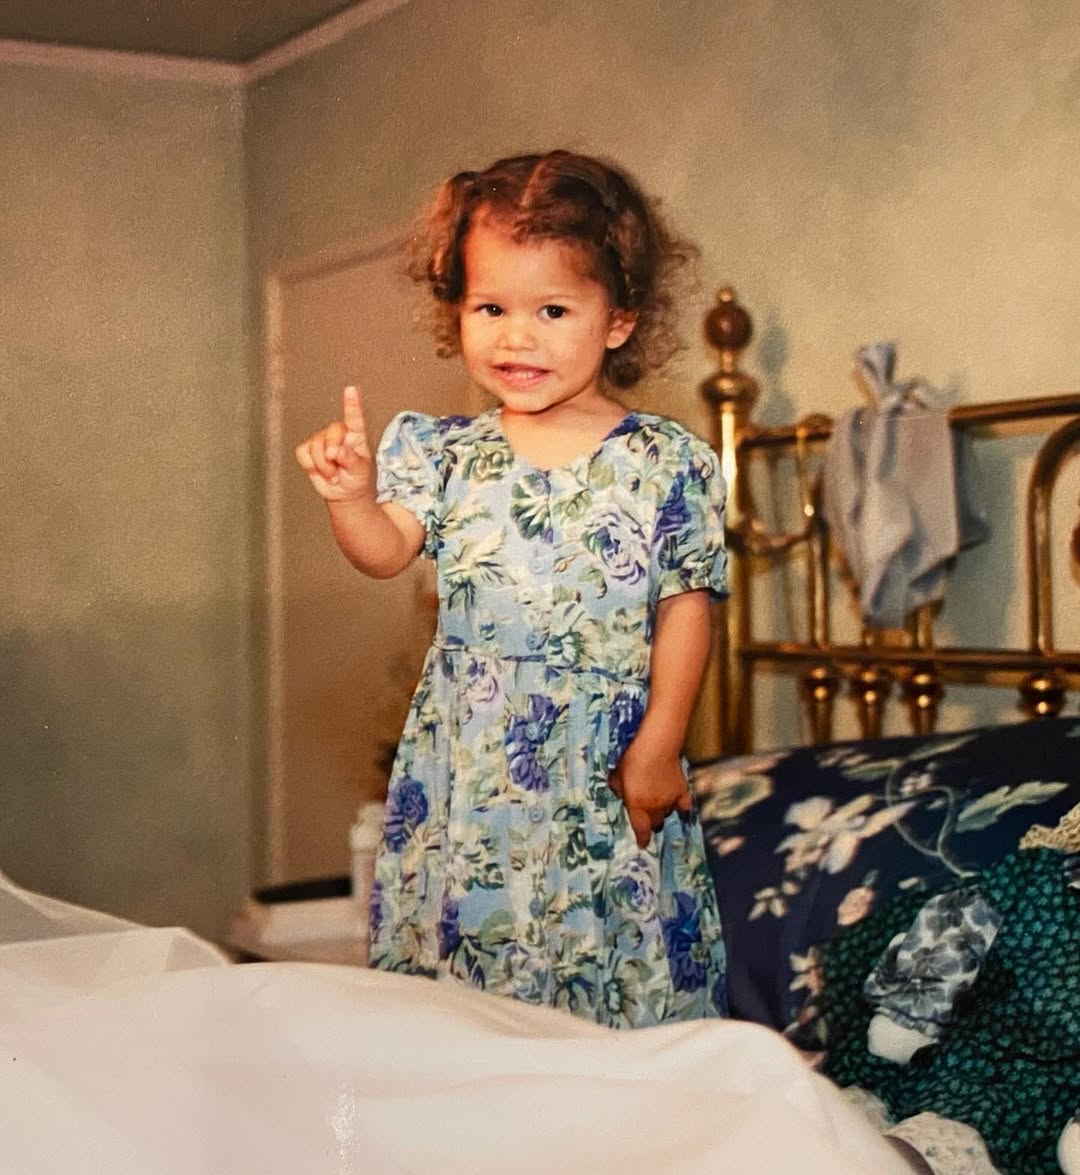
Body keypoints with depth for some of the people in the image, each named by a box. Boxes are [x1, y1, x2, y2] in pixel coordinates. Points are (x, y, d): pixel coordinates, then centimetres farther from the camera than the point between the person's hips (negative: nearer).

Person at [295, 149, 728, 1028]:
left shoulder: (667, 464, -2)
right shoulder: (444, 453, 5)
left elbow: (686, 609, -2)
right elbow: (386, 552, -7)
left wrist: (658, 746, -5)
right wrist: (351, 494, -27)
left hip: (609, 774, -2)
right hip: (468, 773, 2)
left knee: (620, 980, 3)